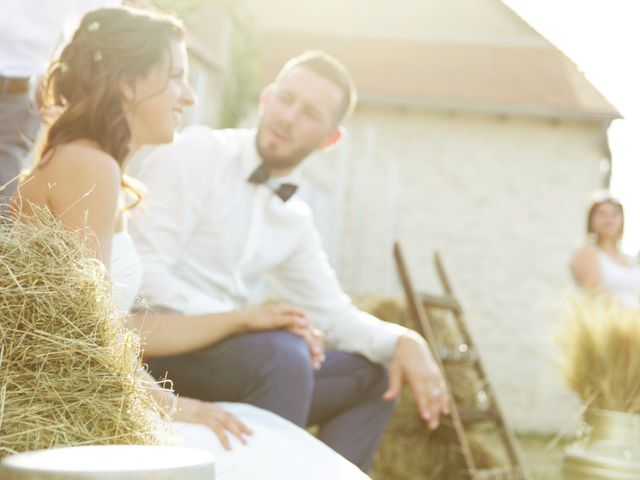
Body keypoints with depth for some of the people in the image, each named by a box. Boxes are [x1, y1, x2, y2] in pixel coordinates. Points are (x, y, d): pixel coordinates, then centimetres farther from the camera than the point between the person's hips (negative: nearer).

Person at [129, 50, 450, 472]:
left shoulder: (295, 219, 13)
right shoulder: (196, 154, -7)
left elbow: (333, 314, 19)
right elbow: (142, 273, -17)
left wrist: (403, 341, -1)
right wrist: (244, 318, -27)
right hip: (155, 343, -8)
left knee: (372, 376, 6)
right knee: (282, 354, -32)